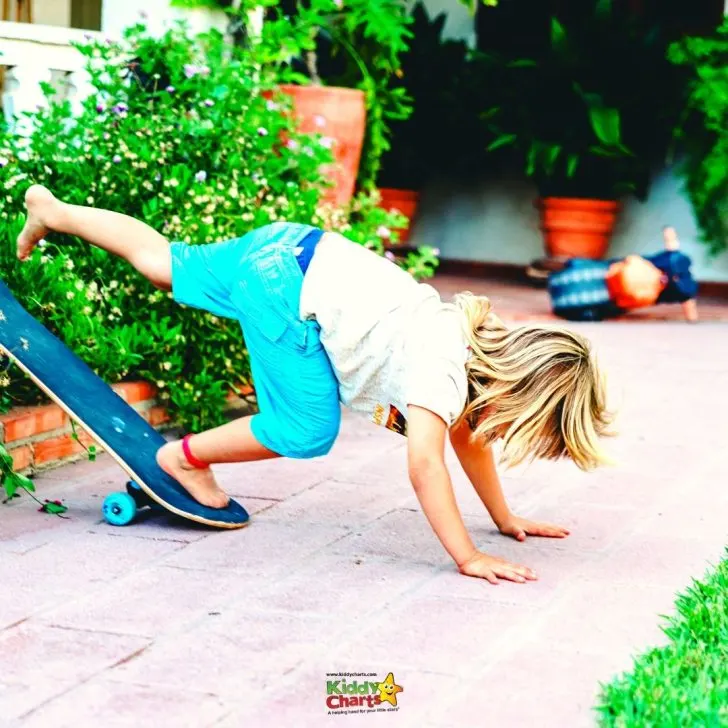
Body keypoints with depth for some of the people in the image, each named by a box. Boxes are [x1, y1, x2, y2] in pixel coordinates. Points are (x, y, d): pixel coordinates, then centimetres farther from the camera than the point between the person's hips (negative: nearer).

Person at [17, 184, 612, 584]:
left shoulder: (486, 344, 3)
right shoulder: (443, 374, -22)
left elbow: (467, 437, 14)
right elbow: (426, 465, -28)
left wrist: (506, 519, 14)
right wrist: (468, 558, -26)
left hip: (297, 251, 9)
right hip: (290, 283, -9)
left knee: (171, 266, 25)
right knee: (307, 432, -10)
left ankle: (53, 212, 41)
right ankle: (188, 456, 11)